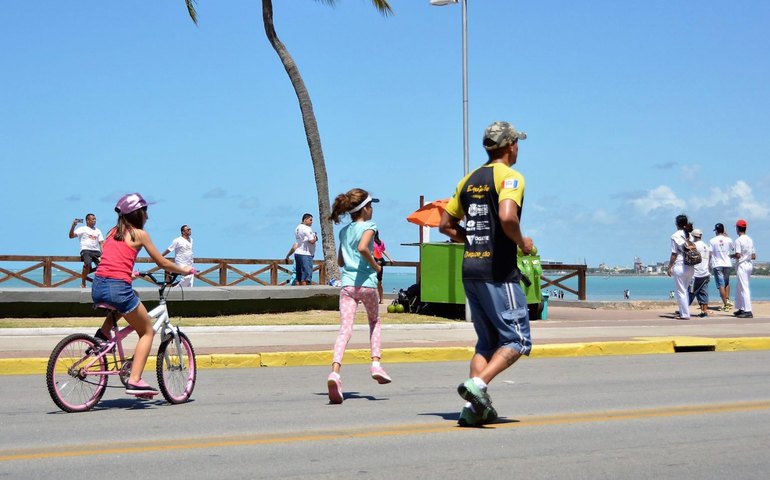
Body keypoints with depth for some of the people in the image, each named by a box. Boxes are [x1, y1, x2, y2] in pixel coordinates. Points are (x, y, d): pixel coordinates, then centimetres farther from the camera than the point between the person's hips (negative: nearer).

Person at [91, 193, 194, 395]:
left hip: (98, 287, 6)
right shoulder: (139, 234, 3)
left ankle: (104, 332, 19)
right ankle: (134, 381, -1)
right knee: (147, 332, 12)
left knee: (131, 296, 39)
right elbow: (162, 263, 9)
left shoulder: (113, 232, 19)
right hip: (118, 288, -6)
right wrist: (185, 270, 24)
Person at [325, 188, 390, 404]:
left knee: (345, 328, -9)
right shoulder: (369, 226, -1)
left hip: (346, 283, 3)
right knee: (374, 321, 23)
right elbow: (362, 247, -20)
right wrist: (375, 265, -7)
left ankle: (335, 371, -28)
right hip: (366, 282, -3)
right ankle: (376, 363, 12)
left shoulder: (344, 231, 18)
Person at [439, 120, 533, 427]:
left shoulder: (470, 179, 15)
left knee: (487, 341, 13)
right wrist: (522, 242, -9)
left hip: (470, 269, 8)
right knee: (517, 340, -2)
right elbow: (507, 217, -26)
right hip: (499, 271, -8)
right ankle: (477, 384, -20)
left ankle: (475, 408, 5)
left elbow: (446, 225, 18)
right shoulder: (510, 176, -7)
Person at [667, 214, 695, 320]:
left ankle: (685, 314, -2)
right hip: (690, 266, 6)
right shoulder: (690, 235, 9)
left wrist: (669, 267, -4)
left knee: (680, 291, -1)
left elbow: (674, 254, -9)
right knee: (685, 290, 17)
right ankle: (683, 311, 21)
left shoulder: (675, 236, -7)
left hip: (679, 266, -6)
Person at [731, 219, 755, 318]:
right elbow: (754, 256, 11)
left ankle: (748, 311, -14)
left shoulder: (738, 240, -13)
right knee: (739, 288, 18)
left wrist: (731, 256, 0)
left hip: (742, 265, -8)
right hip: (749, 265, 8)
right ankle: (741, 309, 21)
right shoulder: (750, 240, 11)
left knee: (744, 288, -9)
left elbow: (738, 255, -19)